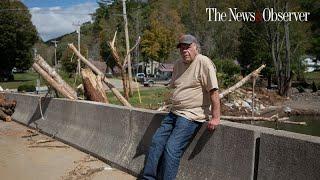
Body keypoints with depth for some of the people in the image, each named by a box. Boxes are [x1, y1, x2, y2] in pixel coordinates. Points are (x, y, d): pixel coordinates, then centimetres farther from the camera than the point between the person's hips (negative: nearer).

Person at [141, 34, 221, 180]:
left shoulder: (203, 62, -12)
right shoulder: (178, 65, 14)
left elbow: (213, 91, -17)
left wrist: (215, 117, -19)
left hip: (191, 116, -8)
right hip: (174, 113, 8)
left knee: (172, 149, -16)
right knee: (156, 143, 3)